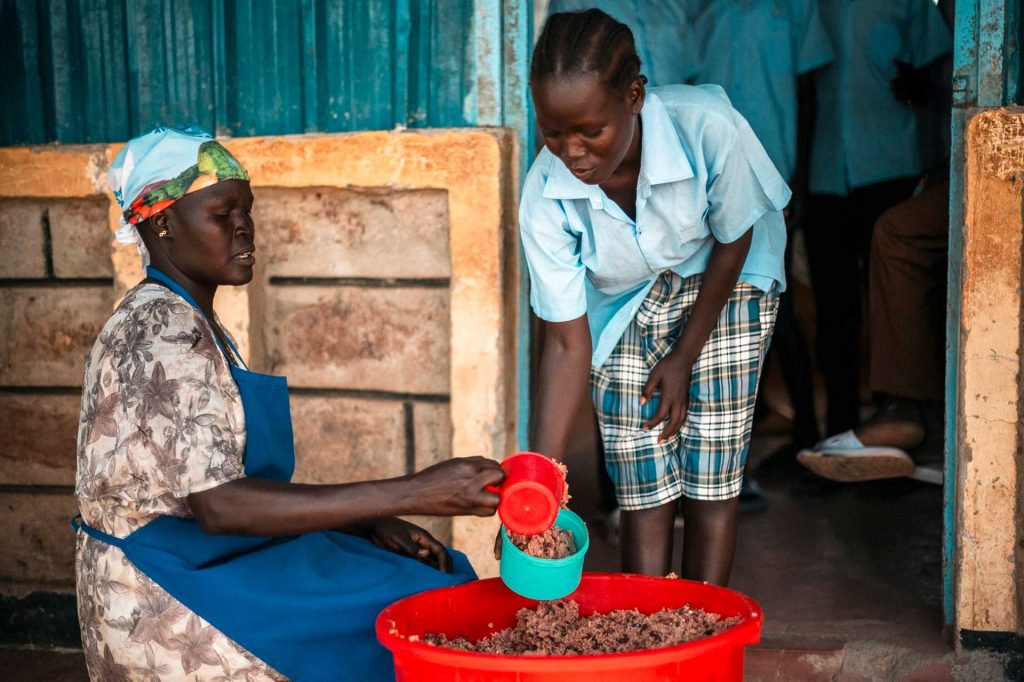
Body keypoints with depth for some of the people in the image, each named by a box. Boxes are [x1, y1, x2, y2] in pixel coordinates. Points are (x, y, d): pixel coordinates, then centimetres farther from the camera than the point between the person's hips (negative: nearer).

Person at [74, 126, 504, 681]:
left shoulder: (188, 322, 13)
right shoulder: (162, 335, -18)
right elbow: (218, 504, -28)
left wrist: (374, 523, 0)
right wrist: (411, 494, -31)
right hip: (169, 598, -9)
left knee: (444, 572, 4)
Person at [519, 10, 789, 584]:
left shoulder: (708, 128, -35)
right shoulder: (546, 196, -29)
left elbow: (732, 243, -16)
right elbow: (567, 342, -23)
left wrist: (686, 356, -8)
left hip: (725, 284, -1)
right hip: (624, 307, 1)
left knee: (711, 484, -6)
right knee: (643, 490, -4)